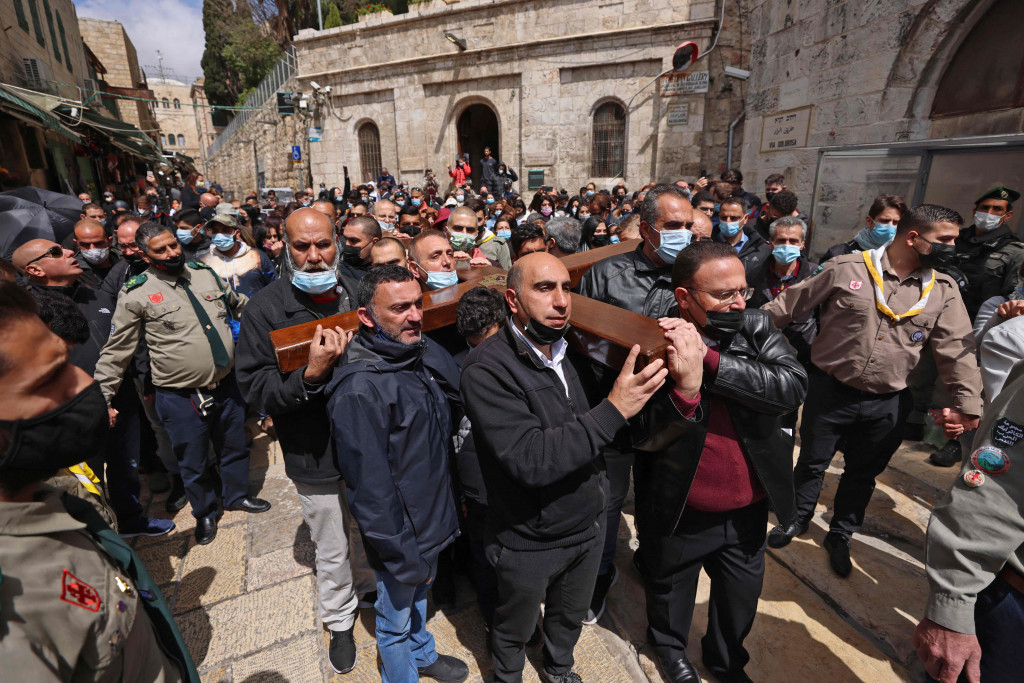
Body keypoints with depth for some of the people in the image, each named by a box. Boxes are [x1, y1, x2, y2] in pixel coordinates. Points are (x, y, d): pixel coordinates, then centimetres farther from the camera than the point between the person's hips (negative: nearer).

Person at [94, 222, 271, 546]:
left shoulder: (205, 273, 1)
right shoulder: (137, 294, -12)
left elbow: (240, 304, 18)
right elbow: (116, 351, -6)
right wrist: (101, 398, -7)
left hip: (226, 383, 4)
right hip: (181, 398, -4)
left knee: (235, 447, 22)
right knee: (192, 462, 15)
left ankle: (237, 495, 47)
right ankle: (205, 513, 41)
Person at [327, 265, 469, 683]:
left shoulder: (425, 354, -6)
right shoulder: (357, 389, -29)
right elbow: (371, 488, -25)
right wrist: (406, 560, -18)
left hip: (434, 518, 7)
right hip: (400, 536, -7)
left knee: (419, 595, 32)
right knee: (396, 623, 20)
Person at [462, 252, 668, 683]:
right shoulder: (486, 368, -26)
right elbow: (531, 461, -34)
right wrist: (614, 410, -37)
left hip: (589, 525, 6)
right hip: (529, 545, -5)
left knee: (571, 616, 31)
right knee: (515, 630, 24)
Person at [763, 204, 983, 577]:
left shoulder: (943, 289, 1)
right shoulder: (846, 268, -10)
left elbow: (957, 349, 0)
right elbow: (788, 305, -6)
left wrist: (968, 403, -7)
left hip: (887, 405, 3)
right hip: (830, 391, -3)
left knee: (862, 473, 19)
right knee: (812, 461, 14)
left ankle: (840, 536, 41)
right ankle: (798, 518, 41)